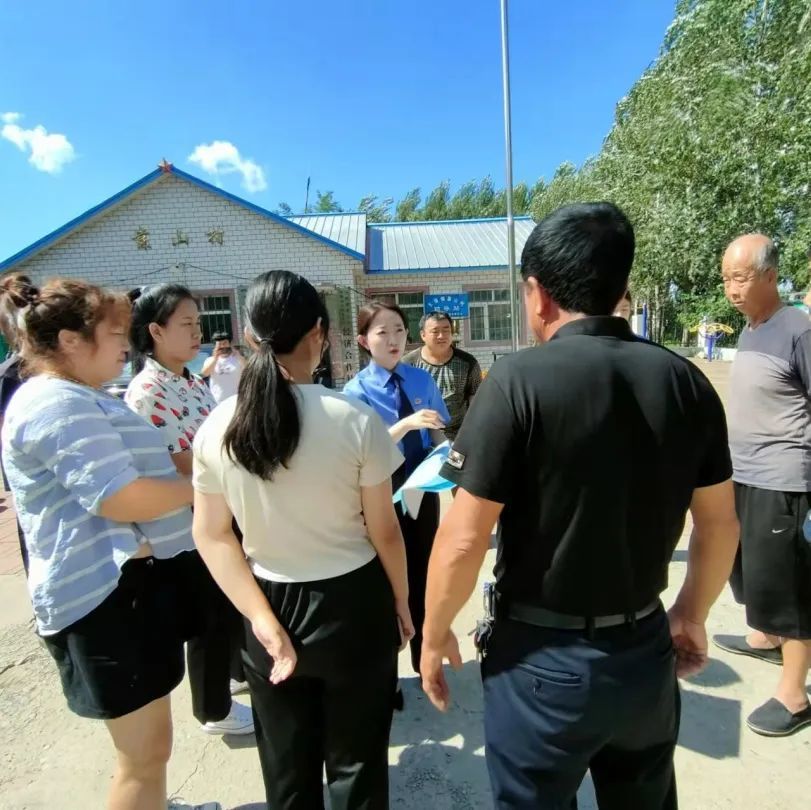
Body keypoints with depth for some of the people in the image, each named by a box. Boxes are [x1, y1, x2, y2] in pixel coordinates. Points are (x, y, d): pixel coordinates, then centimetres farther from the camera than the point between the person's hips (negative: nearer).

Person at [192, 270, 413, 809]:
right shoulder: (356, 420, -19)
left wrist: (265, 624, -6)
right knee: (355, 764, 20)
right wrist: (403, 604, 5)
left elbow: (211, 536, -6)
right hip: (351, 604, -3)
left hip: (270, 603, 3)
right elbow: (385, 532, -11)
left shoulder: (217, 427, -8)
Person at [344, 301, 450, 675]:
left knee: (422, 574, 19)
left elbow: (437, 433, 0)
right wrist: (407, 424, -33)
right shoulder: (357, 389, -13)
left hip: (423, 490, 4)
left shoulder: (422, 380, -3)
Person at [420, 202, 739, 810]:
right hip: (646, 650, 5)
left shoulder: (520, 381, -20)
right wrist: (693, 613, 20)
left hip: (544, 657, -4)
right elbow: (720, 524, 5)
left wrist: (434, 634, -2)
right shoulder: (687, 381, -5)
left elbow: (464, 540, -18)